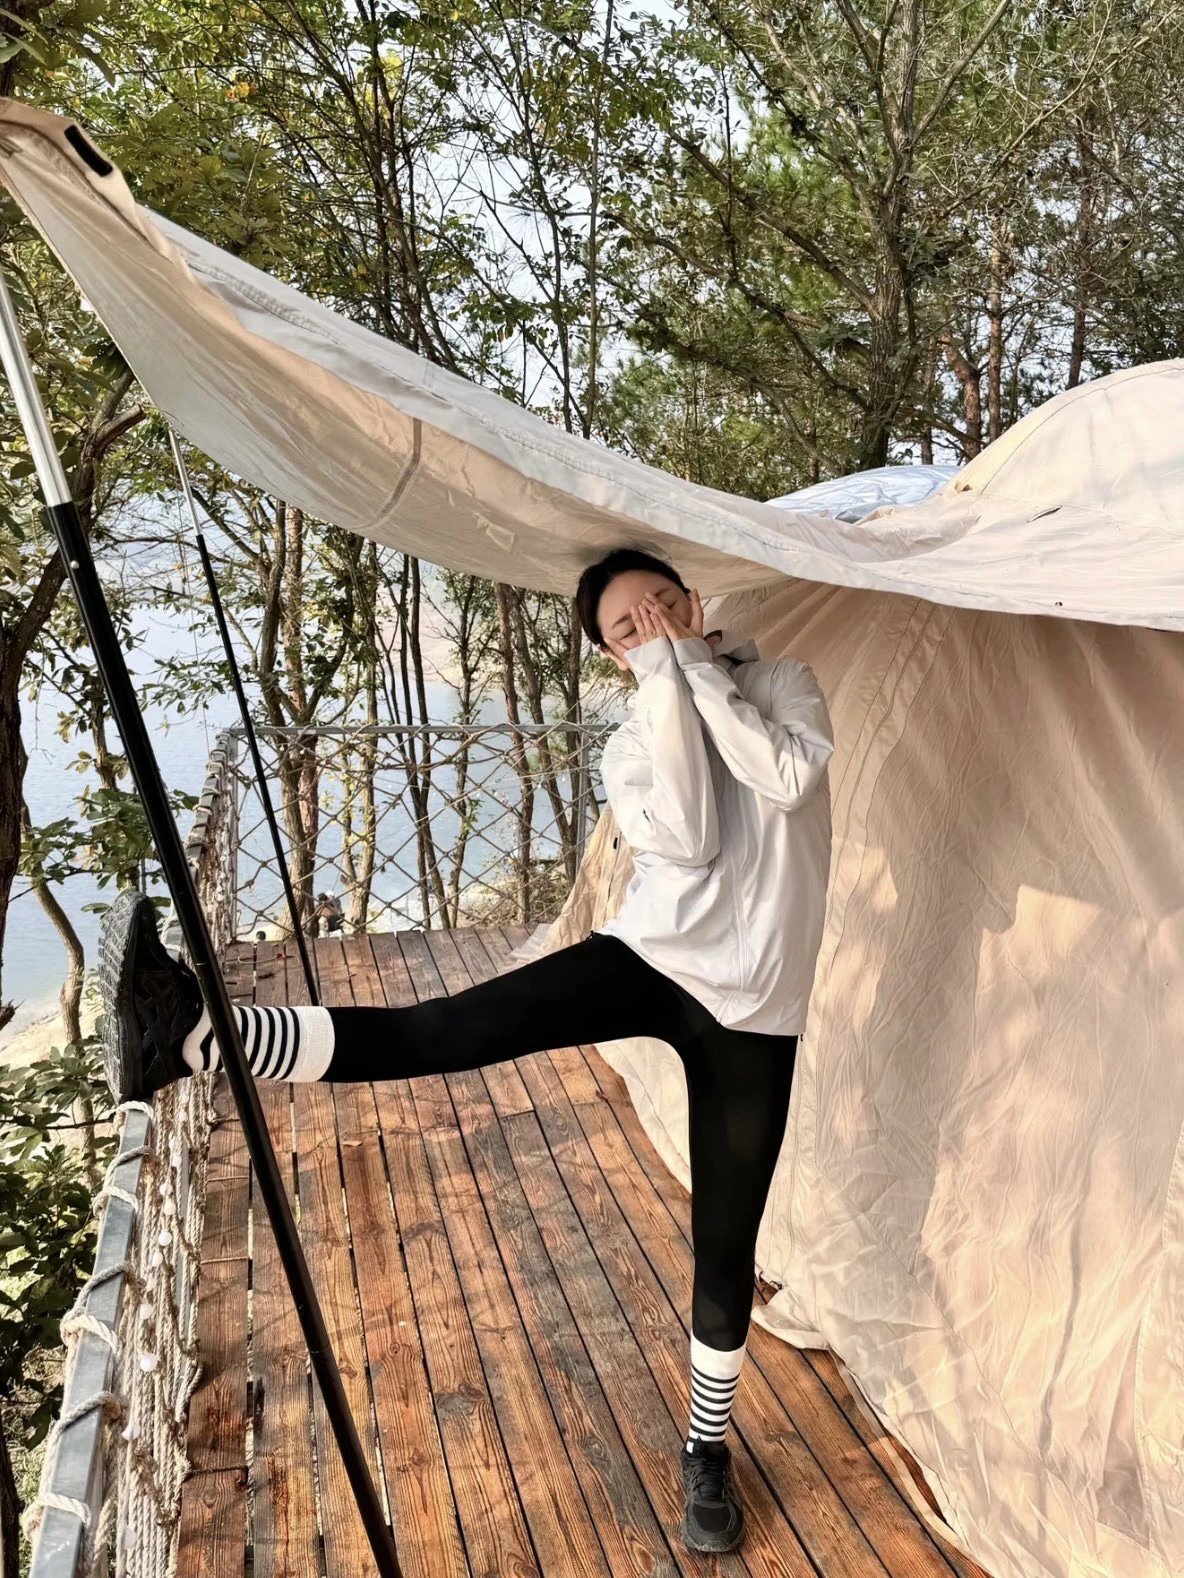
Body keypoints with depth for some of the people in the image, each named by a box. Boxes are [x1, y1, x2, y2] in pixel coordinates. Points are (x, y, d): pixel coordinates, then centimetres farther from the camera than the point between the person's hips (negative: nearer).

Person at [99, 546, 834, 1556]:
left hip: (754, 1008, 0)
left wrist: (699, 664, -12)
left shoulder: (783, 679, 6)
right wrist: (665, 678, -14)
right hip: (653, 956, 0)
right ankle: (193, 1034, -33)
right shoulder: (632, 749, 5)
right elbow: (690, 838, -16)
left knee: (726, 1242, 10)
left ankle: (708, 1448, 32)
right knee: (448, 1030, -22)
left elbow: (789, 778, -16)